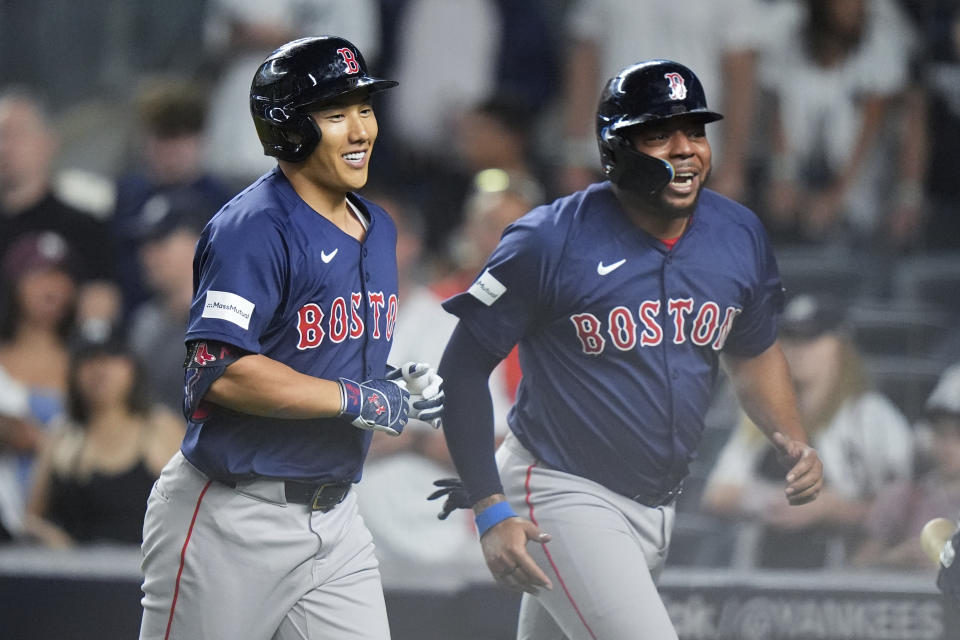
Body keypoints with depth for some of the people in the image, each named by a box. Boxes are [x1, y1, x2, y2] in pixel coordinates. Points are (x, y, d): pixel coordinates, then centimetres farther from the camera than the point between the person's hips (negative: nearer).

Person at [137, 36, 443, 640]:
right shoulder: (256, 228, -15)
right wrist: (359, 399, -20)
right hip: (233, 522, -8)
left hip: (334, 517, 8)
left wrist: (401, 384, 5)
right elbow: (221, 373, -24)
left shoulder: (378, 228, 14)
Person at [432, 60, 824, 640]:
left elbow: (754, 352, 20)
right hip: (565, 498, -7)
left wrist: (793, 442, 1)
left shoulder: (739, 236, 3)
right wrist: (490, 510, -17)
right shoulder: (552, 241, -15)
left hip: (658, 506, 7)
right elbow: (464, 368, -10)